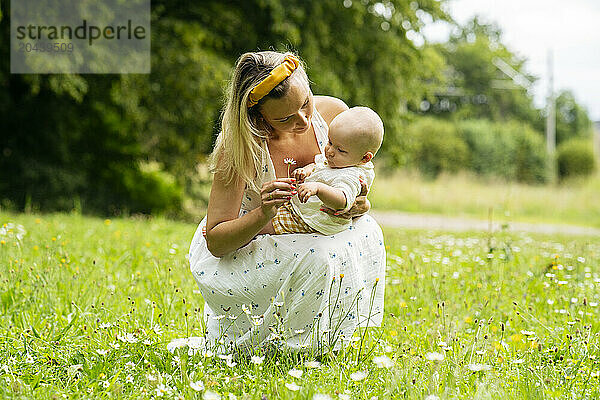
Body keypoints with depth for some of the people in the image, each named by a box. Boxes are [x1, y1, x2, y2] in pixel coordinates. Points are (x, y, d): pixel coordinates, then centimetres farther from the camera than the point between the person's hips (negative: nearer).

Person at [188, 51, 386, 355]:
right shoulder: (238, 147, -29)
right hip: (229, 255, -6)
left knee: (365, 232, -18)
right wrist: (264, 214, -44)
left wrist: (358, 205, -23)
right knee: (319, 256, -31)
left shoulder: (333, 113, -15)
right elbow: (216, 241, -25)